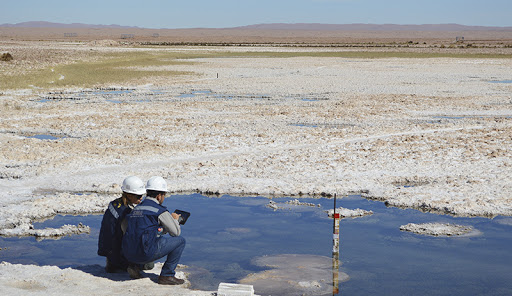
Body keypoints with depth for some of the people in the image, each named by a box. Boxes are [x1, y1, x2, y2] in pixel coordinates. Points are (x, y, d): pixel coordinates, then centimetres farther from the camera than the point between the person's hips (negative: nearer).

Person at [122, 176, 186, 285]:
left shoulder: (136, 209, 19)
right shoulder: (160, 211, -2)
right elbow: (176, 232, 4)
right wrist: (175, 219, 25)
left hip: (129, 254, 7)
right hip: (146, 253, -7)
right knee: (180, 241, 5)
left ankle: (134, 265, 16)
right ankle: (167, 275, 4)